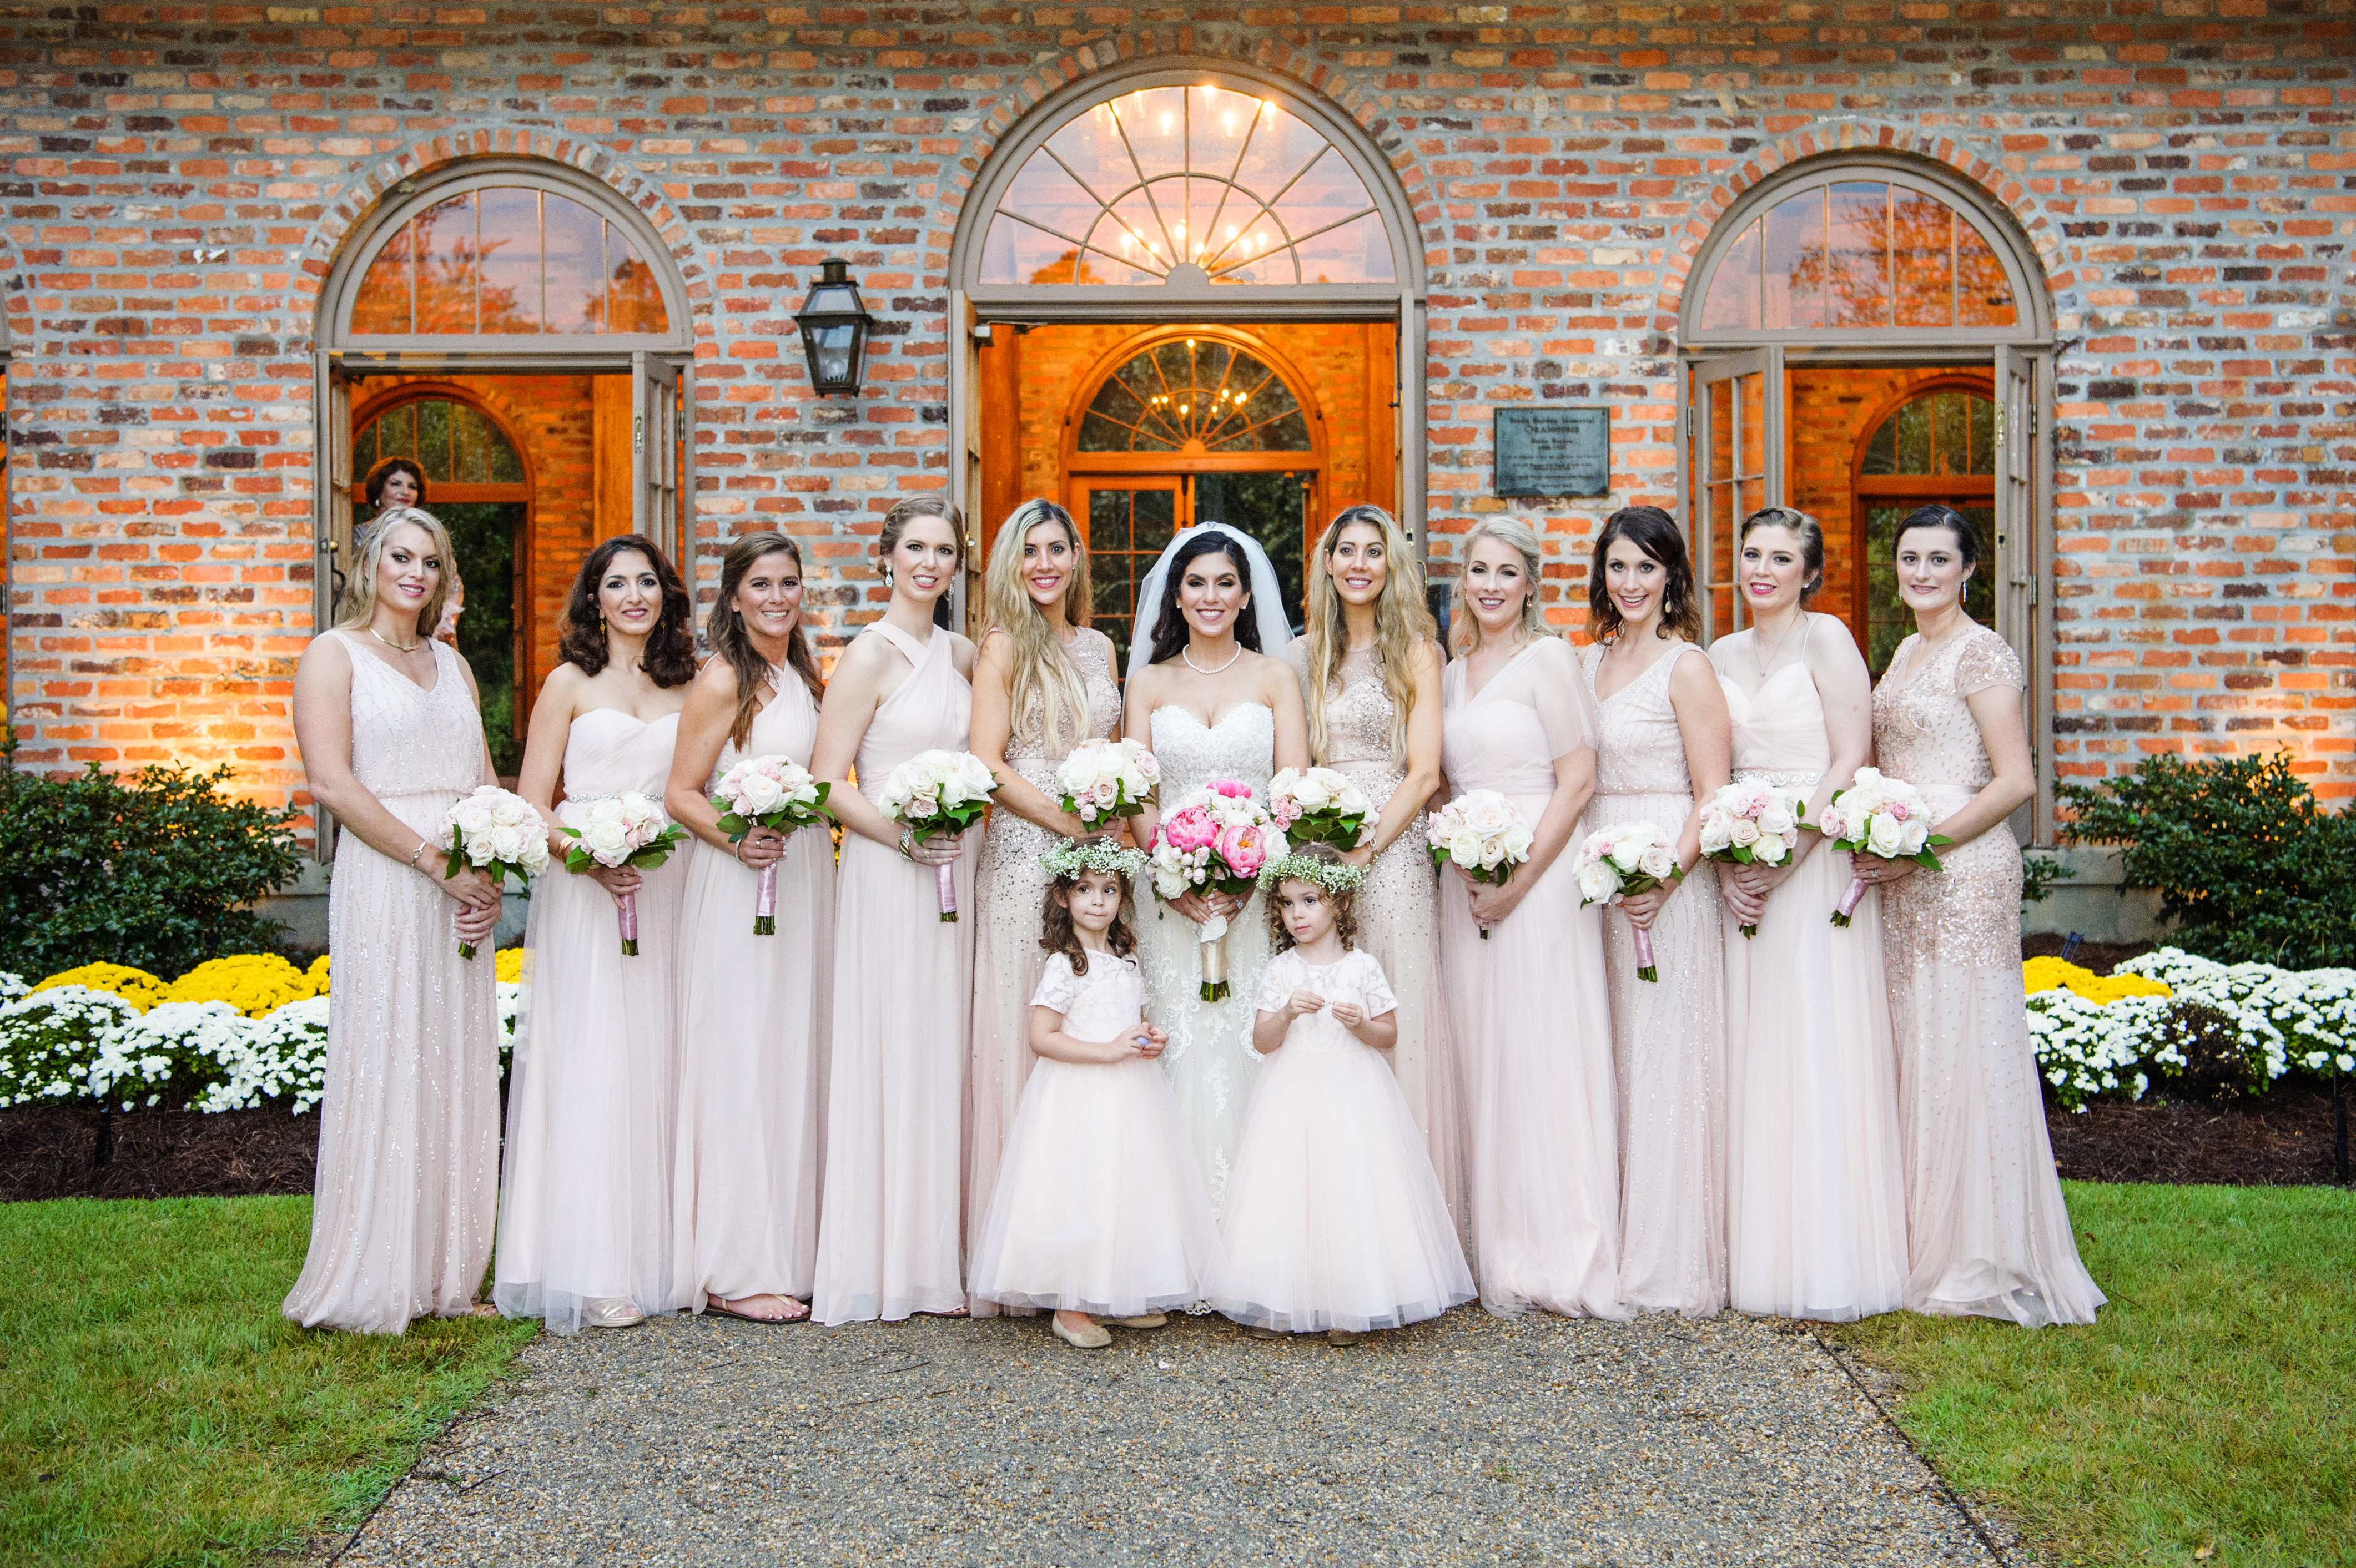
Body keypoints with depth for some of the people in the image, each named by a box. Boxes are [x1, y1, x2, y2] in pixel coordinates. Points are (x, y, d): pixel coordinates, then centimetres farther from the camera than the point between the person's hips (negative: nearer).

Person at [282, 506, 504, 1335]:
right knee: (386, 1066, -4)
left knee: (458, 1071, 6)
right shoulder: (333, 654, 1)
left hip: (466, 891, 6)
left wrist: (492, 875, -2)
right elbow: (331, 781, -11)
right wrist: (435, 860, -16)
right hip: (383, 885, -6)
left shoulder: (453, 664, 19)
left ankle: (446, 1274, 14)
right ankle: (373, 1284, 5)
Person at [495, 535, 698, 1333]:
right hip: (583, 886, -3)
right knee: (591, 1066, -5)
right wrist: (591, 858, -17)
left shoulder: (686, 688, 13)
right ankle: (591, 1271, 0)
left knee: (658, 1064, 6)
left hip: (668, 888, 4)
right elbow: (531, 807, -1)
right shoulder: (570, 683, 3)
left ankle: (655, 1254, 14)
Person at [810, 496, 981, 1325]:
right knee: (889, 1059, -2)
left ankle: (938, 1256, 19)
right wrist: (903, 836, -20)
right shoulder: (870, 655, -7)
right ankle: (880, 1265, 8)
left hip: (955, 872, 6)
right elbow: (827, 781, -11)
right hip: (888, 875, -6)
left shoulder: (963, 655, 12)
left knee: (945, 1060, 9)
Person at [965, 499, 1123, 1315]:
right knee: (1024, 1032, -3)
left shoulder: (1100, 648, 17)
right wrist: (1065, 820, -14)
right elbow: (988, 764, -7)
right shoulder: (1005, 645, 1)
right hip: (1025, 855, -5)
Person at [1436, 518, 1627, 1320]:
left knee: (1543, 1057, -4)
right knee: (1481, 1061, 7)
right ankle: (1501, 1253, 15)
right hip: (1467, 884, 6)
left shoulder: (1547, 657, -5)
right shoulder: (1452, 673, 15)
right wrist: (1461, 864, 4)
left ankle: (1563, 1256, 7)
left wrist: (1518, 881, -15)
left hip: (1539, 876, -6)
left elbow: (1578, 781, -11)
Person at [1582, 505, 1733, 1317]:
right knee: (1608, 1057, 9)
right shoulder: (1587, 663, 13)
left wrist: (1666, 877, -22)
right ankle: (1612, 1248, 18)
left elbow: (1713, 794, -10)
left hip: (1668, 878, -6)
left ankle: (1670, 1261, 7)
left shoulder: (1686, 667, -6)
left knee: (1664, 1057, -2)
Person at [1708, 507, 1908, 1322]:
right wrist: (1724, 862, -3)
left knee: (1818, 1047, -4)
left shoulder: (1826, 637, -3)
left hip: (1818, 860, -6)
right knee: (1751, 1050, 6)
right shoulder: (1722, 655, 14)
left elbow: (1850, 759, -10)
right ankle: (1758, 1255, 15)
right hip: (1742, 873, 6)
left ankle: (1828, 1262, 4)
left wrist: (1786, 853, -16)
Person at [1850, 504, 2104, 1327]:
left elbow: (2016, 781, -15)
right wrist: (1876, 843, 8)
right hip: (1903, 878, 8)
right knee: (1916, 1050, 10)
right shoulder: (1906, 652, 16)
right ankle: (1927, 1244, 19)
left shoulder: (1982, 653, -9)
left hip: (1964, 870, -8)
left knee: (1962, 1049, -3)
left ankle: (1982, 1258, 7)